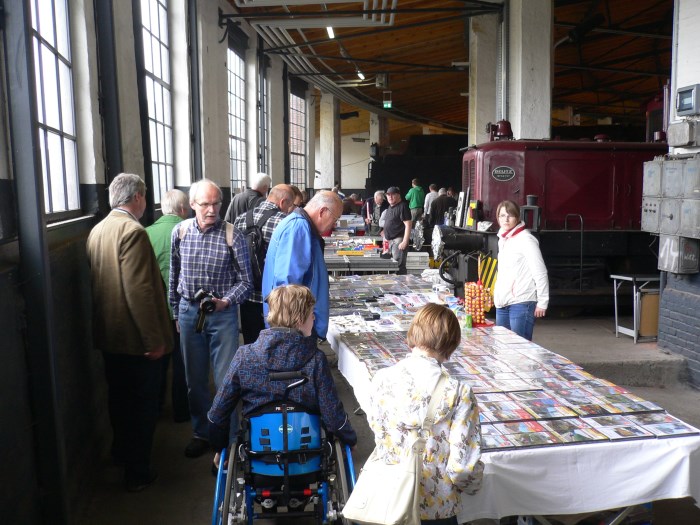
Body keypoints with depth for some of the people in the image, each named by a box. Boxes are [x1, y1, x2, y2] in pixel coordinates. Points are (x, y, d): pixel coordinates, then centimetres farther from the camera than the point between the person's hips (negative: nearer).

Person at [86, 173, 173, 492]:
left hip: (109, 335, 9)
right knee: (142, 406, 5)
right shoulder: (132, 232, -21)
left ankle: (122, 453, 43)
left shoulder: (98, 230, 6)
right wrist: (155, 340, -21)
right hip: (135, 338, -9)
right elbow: (140, 290, -26)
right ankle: (138, 473, 16)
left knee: (120, 398, 24)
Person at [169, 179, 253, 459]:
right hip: (189, 311, 4)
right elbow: (174, 276, 12)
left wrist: (225, 301, -23)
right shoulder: (180, 231, 1)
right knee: (195, 379, 14)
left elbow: (246, 281, -6)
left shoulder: (232, 236, -10)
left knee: (225, 380, 0)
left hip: (223, 313, -3)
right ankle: (202, 432, 31)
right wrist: (176, 313, 15)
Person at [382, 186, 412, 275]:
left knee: (399, 266, -14)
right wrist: (386, 239, 21)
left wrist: (405, 242, -22)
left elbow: (408, 225, -17)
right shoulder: (390, 207, 18)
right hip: (390, 240, 10)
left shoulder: (402, 207, -10)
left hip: (398, 240, -10)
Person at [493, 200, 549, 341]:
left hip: (521, 304, -8)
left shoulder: (525, 239, -10)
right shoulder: (502, 239, 14)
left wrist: (542, 302, -11)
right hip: (502, 303, 8)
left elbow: (540, 273, -11)